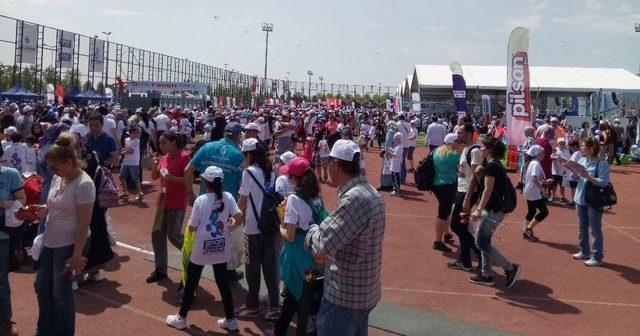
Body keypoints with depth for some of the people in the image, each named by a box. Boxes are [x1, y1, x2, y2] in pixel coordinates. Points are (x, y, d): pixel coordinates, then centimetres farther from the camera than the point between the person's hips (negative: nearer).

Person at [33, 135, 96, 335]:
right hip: (49, 243, 8)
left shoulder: (83, 185, -20)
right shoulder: (58, 178, 3)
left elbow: (84, 224, -20)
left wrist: (76, 255, -20)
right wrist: (40, 209, -4)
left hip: (67, 246, -8)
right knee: (41, 286, 19)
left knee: (61, 292, 5)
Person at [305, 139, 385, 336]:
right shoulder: (369, 192, 6)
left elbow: (324, 243, -28)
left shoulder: (354, 199, -27)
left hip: (345, 295, -9)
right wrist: (324, 249, 0)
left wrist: (312, 230, -7)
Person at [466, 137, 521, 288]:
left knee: (481, 243, -5)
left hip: (492, 211, -10)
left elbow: (488, 190, -24)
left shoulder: (490, 166, -17)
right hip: (495, 210, 10)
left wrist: (478, 210, -27)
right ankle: (486, 275, 20)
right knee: (484, 241, 14)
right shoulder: (496, 165, 13)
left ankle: (510, 268, -4)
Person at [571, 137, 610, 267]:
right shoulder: (582, 160, 6)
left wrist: (588, 176, -28)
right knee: (582, 228, 18)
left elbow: (604, 182, -21)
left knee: (595, 230, 1)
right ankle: (584, 252, 33)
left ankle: (597, 257, 9)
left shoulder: (601, 163, -15)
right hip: (580, 199, 8)